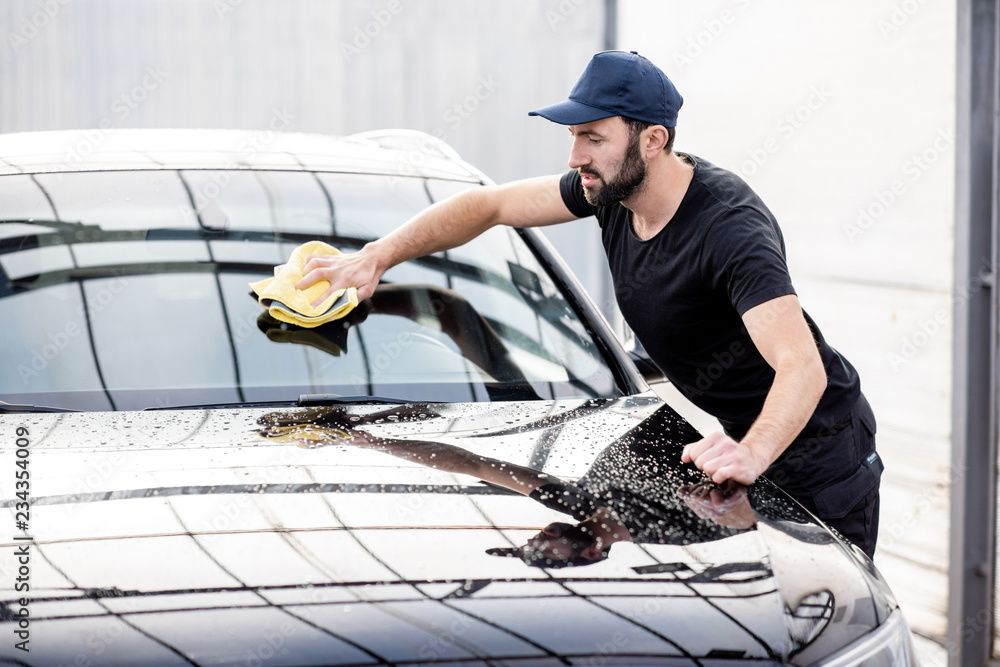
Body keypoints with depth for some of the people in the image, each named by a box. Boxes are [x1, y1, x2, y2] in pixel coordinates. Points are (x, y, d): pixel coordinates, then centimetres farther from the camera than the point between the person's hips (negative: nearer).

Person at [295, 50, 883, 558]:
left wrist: (751, 453, -60)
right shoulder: (610, 190, -7)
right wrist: (375, 259, -4)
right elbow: (489, 204, 4)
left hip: (819, 446, -8)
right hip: (748, 437, 8)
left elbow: (802, 368, -43)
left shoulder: (731, 228, -32)